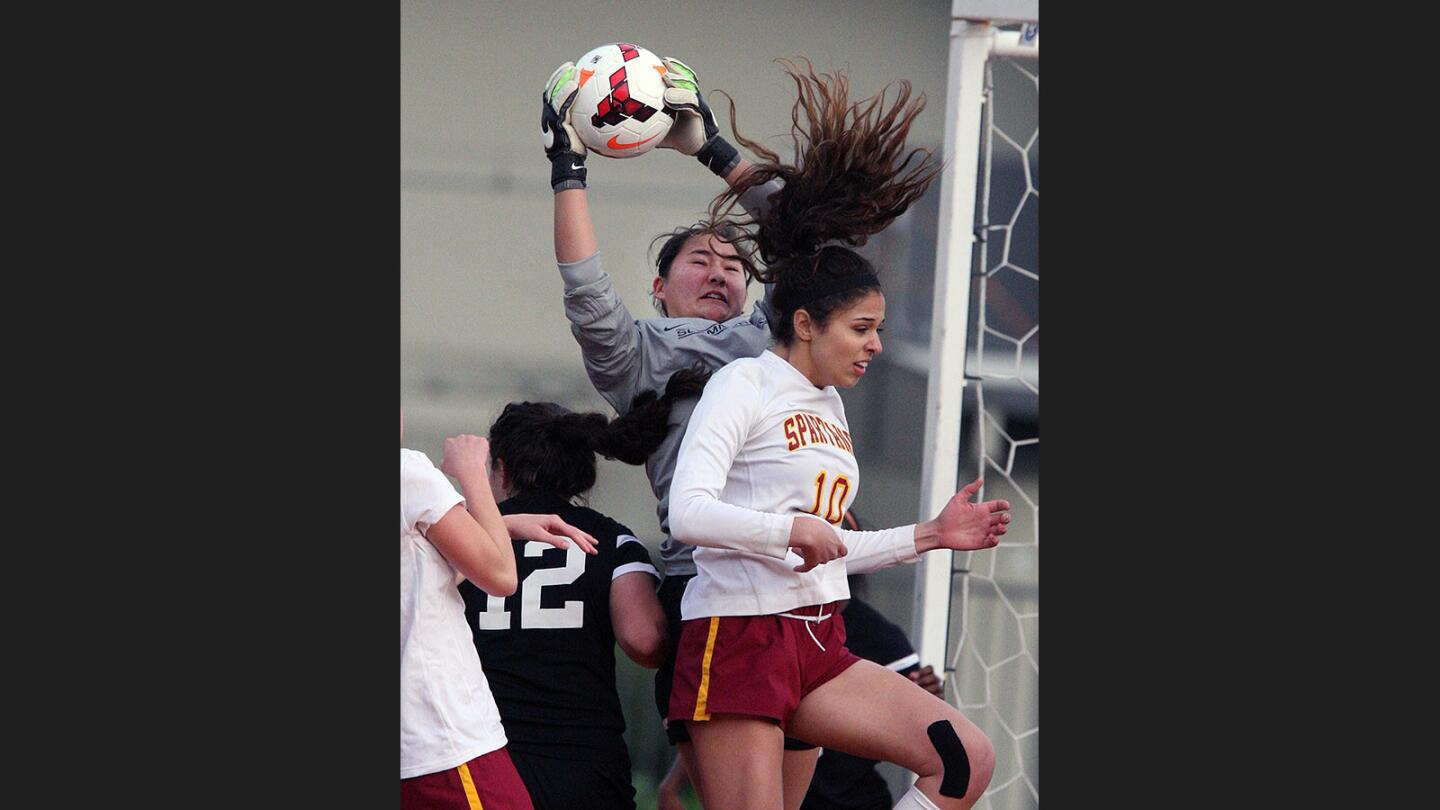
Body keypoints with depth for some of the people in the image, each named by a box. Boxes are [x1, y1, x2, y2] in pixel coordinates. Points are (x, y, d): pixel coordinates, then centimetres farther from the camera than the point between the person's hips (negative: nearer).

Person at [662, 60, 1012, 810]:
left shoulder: (831, 409, 18)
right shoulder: (744, 385, -7)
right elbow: (687, 512, -20)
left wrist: (927, 536, 17)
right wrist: (798, 530, -16)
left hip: (816, 644, 8)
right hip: (739, 635, -8)